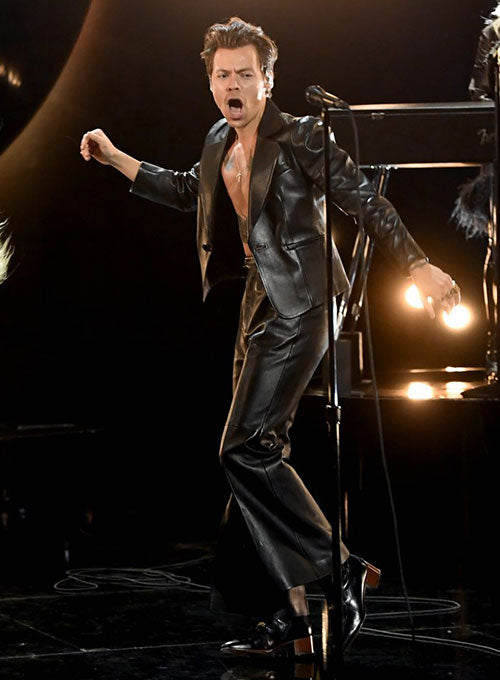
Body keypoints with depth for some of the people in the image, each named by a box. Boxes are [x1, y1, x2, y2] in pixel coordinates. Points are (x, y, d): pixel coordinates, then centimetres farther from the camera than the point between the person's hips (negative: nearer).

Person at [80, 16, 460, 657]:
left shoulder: (298, 136, -10)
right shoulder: (220, 142, 12)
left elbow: (364, 201, -9)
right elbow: (186, 190, 31)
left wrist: (417, 265, -13)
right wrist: (115, 158, 26)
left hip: (300, 306, -8)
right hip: (260, 307, 8)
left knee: (244, 448, -16)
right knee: (260, 454, 5)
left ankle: (342, 568, -7)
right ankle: (288, 615, 9)